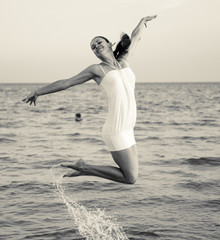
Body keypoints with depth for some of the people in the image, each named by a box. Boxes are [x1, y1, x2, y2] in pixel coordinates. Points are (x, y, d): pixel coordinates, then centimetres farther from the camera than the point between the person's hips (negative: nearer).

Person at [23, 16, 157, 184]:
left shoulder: (123, 61, 15)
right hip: (116, 132, -7)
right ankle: (84, 168, 7)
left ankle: (83, 168, 19)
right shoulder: (96, 69, 1)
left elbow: (135, 37, 32)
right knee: (130, 179, -3)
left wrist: (143, 21, 47)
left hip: (126, 130, 7)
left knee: (131, 175, 14)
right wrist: (37, 93, 16)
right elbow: (65, 83, 7)